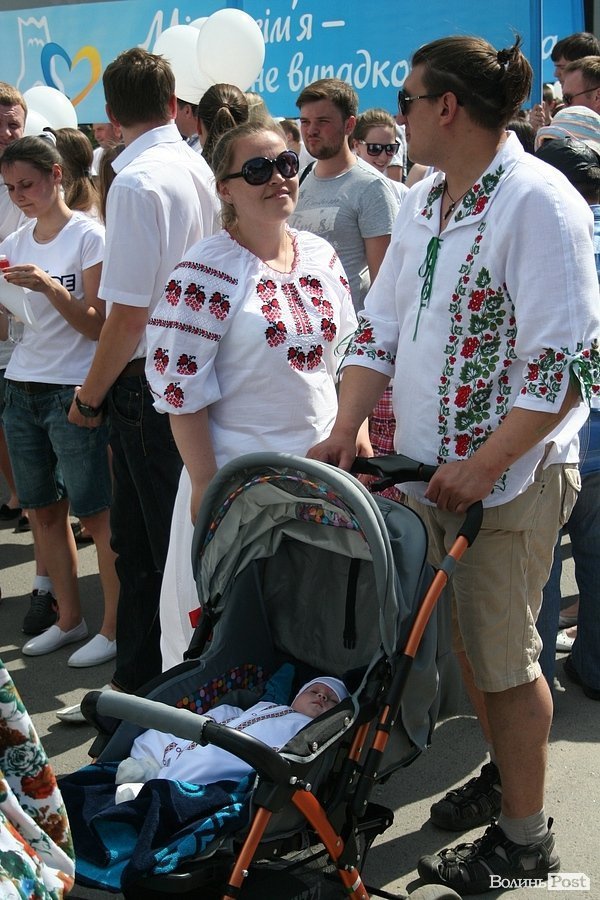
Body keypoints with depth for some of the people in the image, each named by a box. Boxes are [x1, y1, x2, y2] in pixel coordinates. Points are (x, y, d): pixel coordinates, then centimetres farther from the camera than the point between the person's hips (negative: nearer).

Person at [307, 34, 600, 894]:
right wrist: (346, 427, 0)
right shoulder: (424, 200, 10)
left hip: (511, 475, -8)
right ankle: (502, 771, 42)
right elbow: (381, 324, 12)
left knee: (503, 655, 3)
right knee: (467, 635, 19)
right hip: (433, 466, 8)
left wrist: (483, 468, -22)